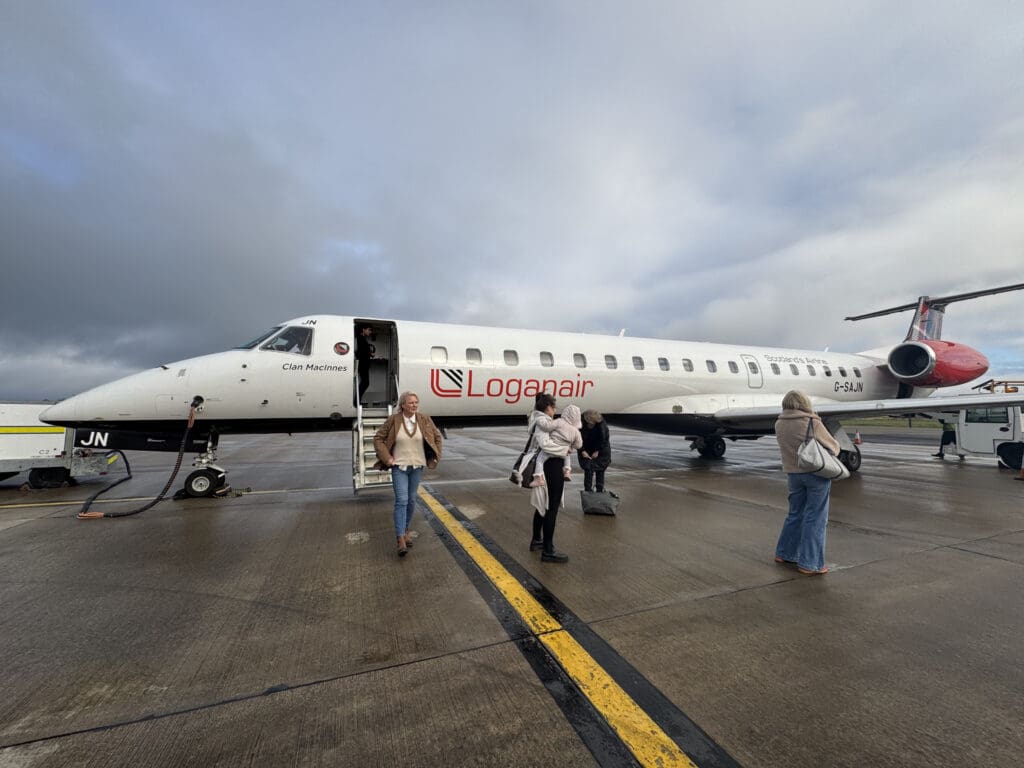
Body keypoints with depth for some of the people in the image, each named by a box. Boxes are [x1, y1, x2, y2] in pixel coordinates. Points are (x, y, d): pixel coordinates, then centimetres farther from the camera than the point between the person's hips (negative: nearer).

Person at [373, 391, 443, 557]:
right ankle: (401, 539, -8)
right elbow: (378, 438, -2)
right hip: (399, 467, -3)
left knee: (411, 500, 12)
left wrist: (434, 456, 5)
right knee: (401, 500, -10)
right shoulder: (393, 419, -9)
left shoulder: (424, 419, -4)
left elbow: (437, 436, 9)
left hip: (417, 466, 3)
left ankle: (405, 530, 30)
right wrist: (387, 458, -8)